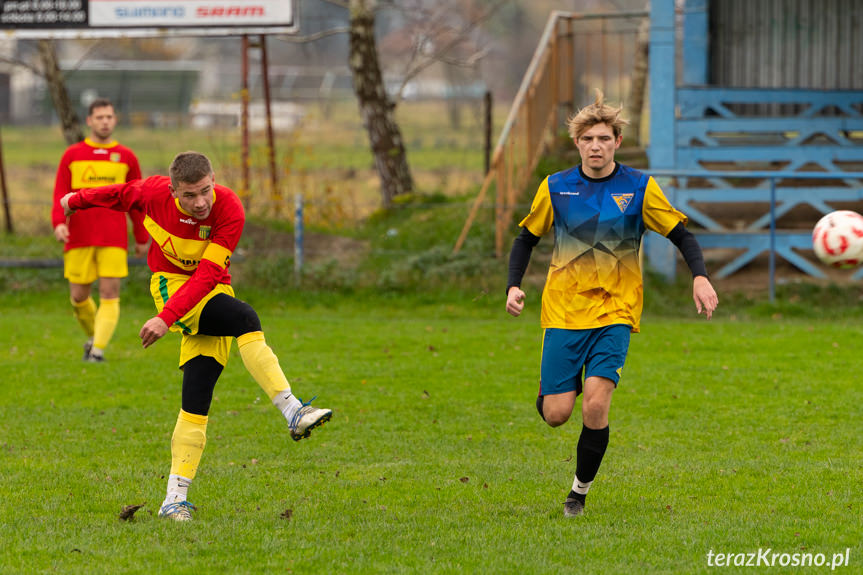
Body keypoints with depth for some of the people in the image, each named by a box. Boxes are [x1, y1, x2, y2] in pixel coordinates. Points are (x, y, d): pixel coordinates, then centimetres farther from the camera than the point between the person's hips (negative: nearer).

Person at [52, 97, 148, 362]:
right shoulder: (72, 155, 6)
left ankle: (98, 349, -11)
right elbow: (60, 194, 3)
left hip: (114, 239, -1)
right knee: (79, 296, 4)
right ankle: (92, 337, 30)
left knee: (110, 294, -12)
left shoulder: (126, 157, 7)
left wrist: (141, 238, 14)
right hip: (79, 239, 1)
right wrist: (59, 223, -14)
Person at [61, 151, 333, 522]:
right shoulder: (153, 193, -13)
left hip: (208, 295, 1)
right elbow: (121, 195, 11)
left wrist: (167, 317, -32)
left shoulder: (230, 211, -19)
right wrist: (77, 200, 28)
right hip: (170, 283, -1)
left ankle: (175, 499, -3)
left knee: (197, 398, -6)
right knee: (245, 319, -29)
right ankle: (293, 411, -37)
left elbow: (208, 274, -24)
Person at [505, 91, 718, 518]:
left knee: (595, 406, -17)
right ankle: (547, 391, 33)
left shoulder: (639, 188, -2)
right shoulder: (555, 189, 1)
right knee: (557, 414, -6)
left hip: (615, 311, -1)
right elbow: (527, 238, 13)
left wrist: (700, 276, -15)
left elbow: (681, 235, 2)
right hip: (563, 311, 1)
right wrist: (514, 285, -1)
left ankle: (580, 491, 3)